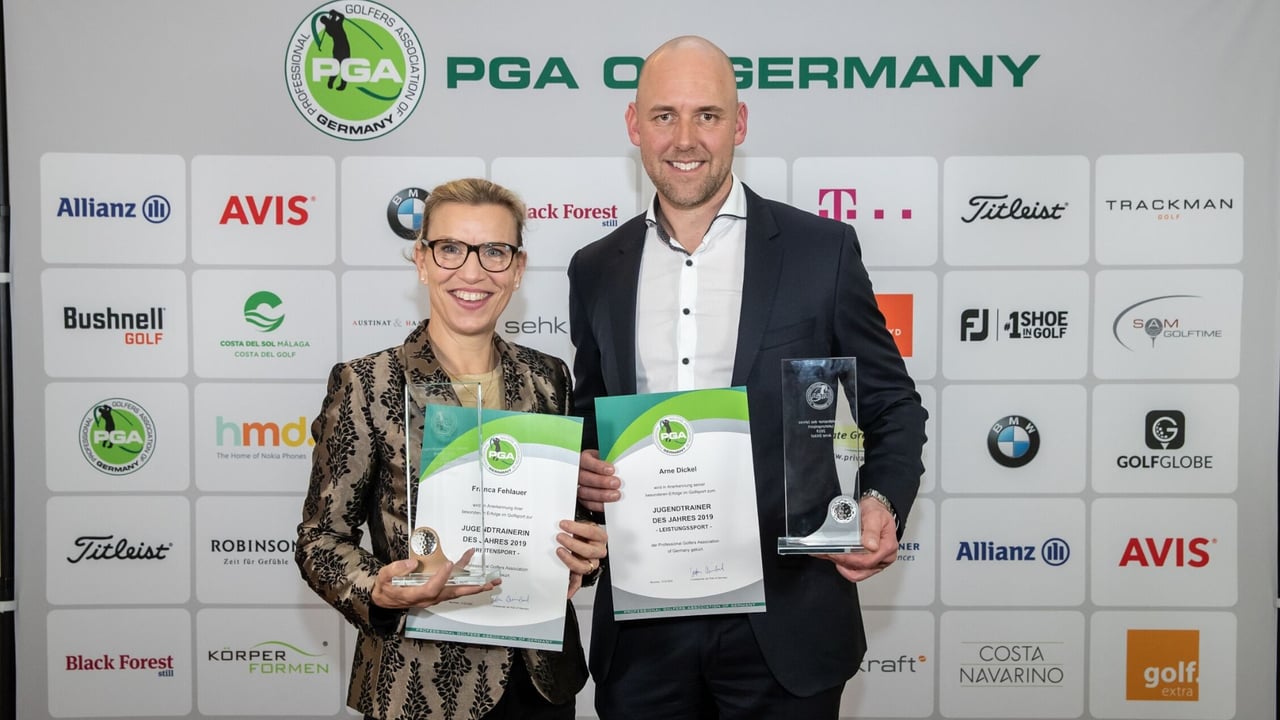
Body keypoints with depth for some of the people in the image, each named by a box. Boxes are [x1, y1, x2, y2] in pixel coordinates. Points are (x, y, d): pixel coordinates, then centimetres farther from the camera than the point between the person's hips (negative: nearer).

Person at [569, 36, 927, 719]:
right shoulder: (596, 270, 5)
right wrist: (582, 469, -6)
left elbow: (894, 407, 1)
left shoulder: (821, 249, -4)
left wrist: (881, 504, -17)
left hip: (785, 628, -2)